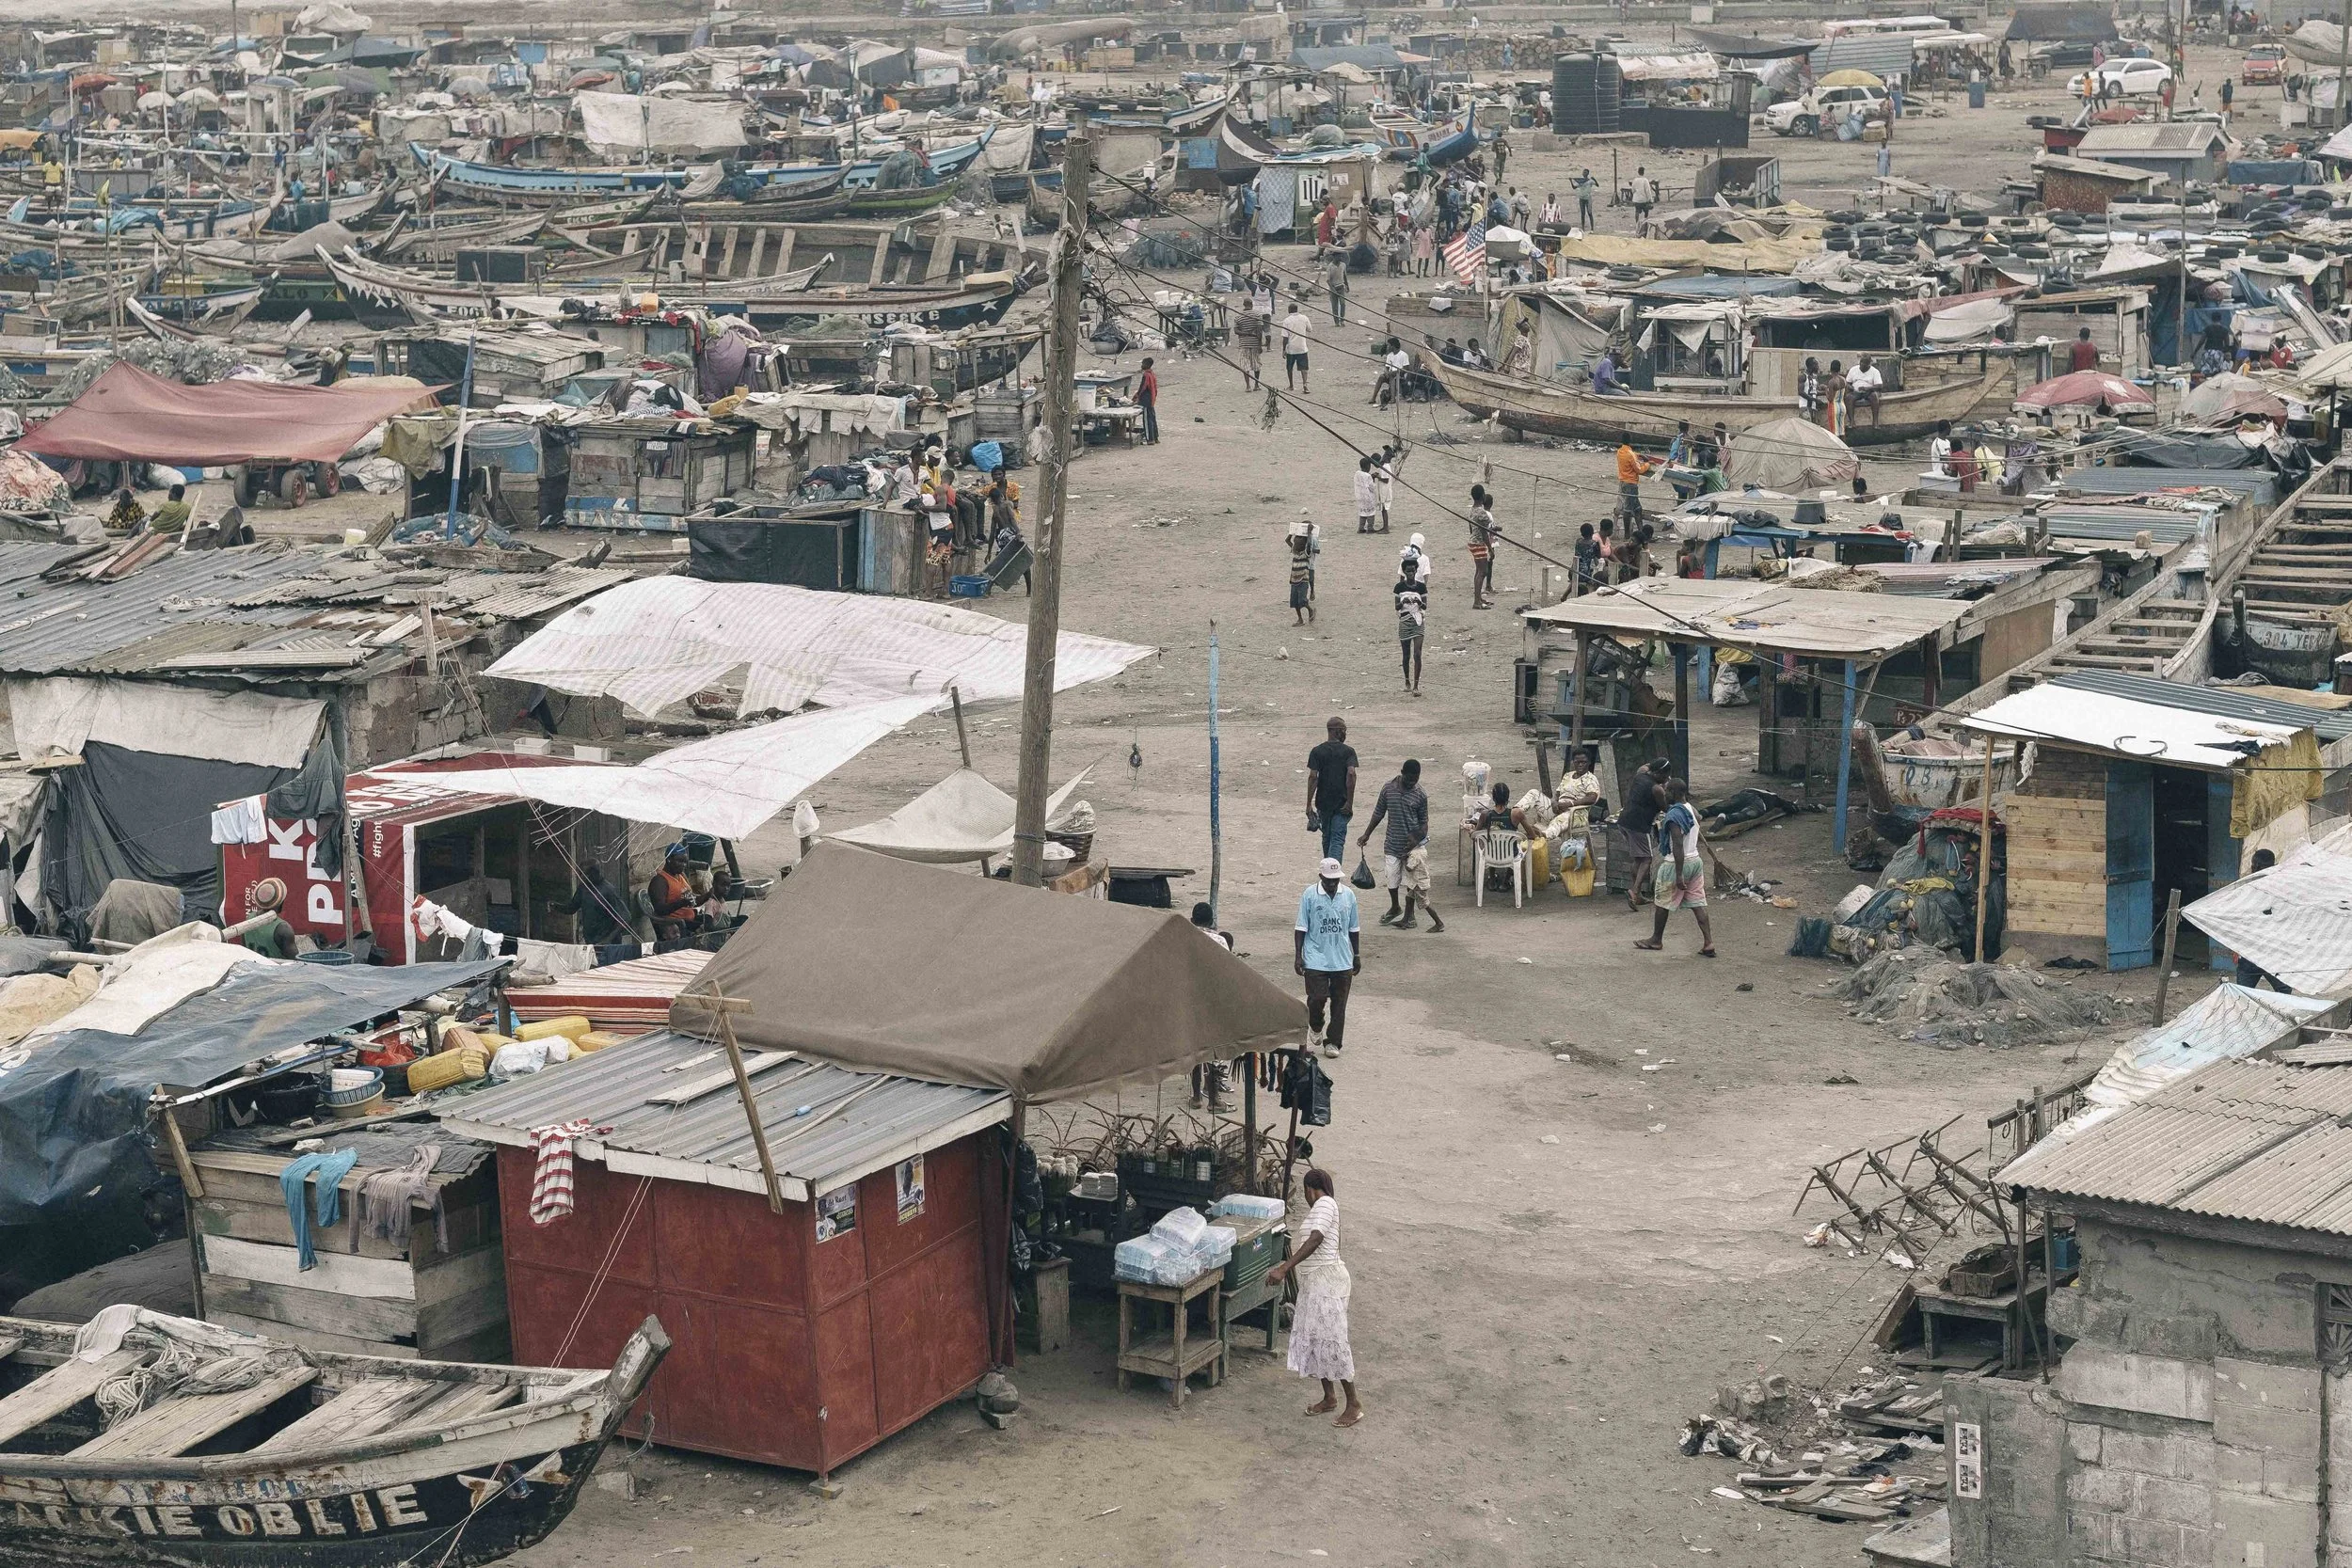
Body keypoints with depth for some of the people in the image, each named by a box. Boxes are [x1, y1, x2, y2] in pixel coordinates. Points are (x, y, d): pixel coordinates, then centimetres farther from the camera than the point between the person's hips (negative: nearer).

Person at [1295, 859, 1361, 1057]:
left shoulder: (1348, 895, 3)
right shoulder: (1310, 895, -6)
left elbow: (1354, 929, 12)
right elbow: (1301, 928, -2)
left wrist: (1356, 955, 14)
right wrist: (1298, 956, -6)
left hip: (1342, 960, 3)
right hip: (1316, 959, -2)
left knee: (1339, 1003, 5)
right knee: (1317, 998, -8)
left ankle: (1333, 1042, 15)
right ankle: (1316, 1027, 23)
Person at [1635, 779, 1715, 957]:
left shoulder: (1673, 816, -23)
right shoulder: (1690, 809, 4)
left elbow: (1678, 846, -27)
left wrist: (1679, 875, -26)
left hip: (1676, 864, -8)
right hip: (1695, 861, 8)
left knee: (1662, 902, 11)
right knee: (1697, 903, 7)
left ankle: (1656, 940, 25)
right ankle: (1708, 943, -1)